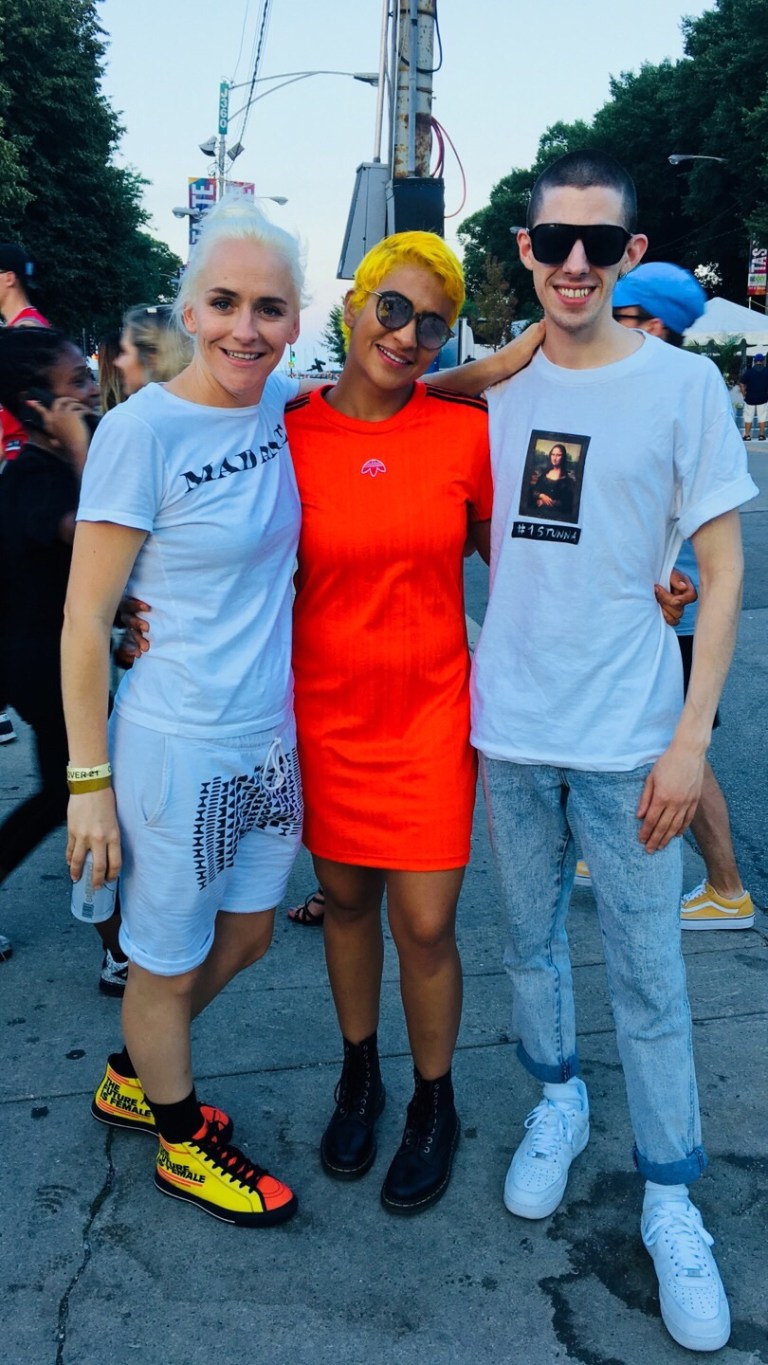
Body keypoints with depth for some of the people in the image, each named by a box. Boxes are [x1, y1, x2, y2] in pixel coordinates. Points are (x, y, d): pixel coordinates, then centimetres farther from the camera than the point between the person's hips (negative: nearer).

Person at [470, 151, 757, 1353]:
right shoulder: (498, 385, 5)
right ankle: (557, 1106, 41)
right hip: (509, 727, 4)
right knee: (530, 945, 17)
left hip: (627, 739, -3)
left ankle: (669, 1199, 22)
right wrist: (485, 684, 9)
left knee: (649, 979, 4)